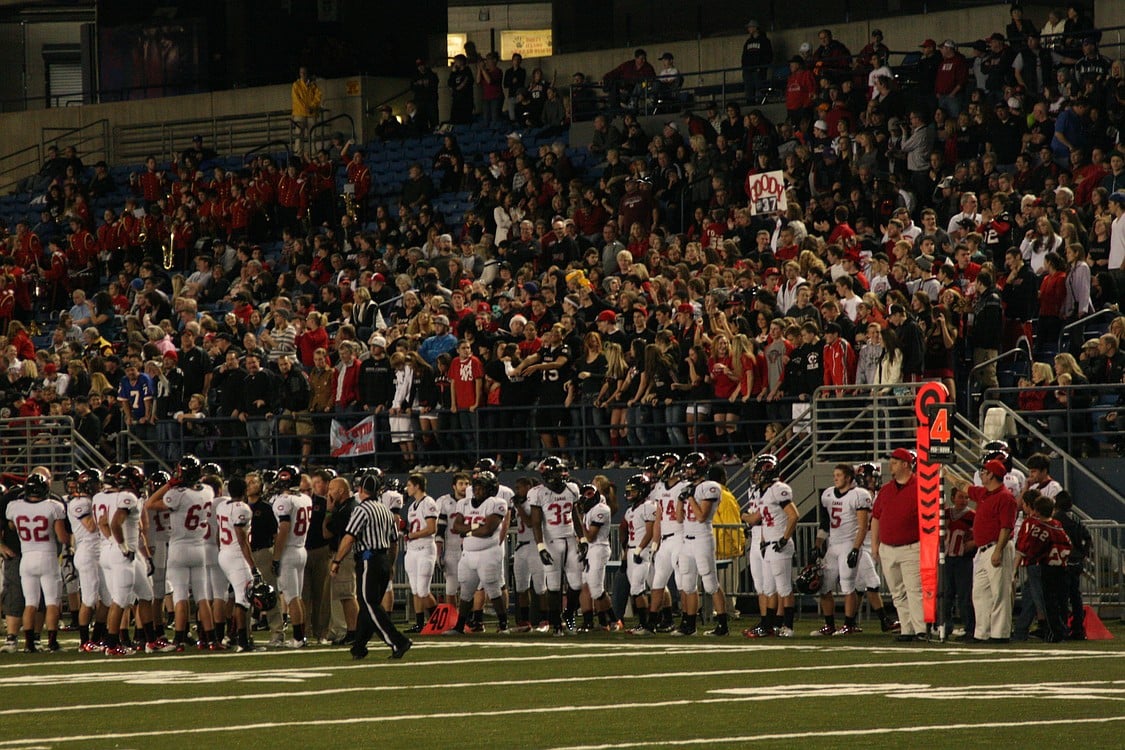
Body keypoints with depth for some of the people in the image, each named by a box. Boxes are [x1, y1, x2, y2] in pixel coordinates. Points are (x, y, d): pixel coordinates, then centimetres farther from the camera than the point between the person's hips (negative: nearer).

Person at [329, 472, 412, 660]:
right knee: (368, 604, 13)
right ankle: (359, 647, 15)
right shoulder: (386, 511, 14)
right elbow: (394, 542, 18)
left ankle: (398, 642, -18)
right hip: (384, 560, 8)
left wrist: (336, 561, -8)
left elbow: (349, 538, -15)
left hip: (368, 561, -8)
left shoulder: (361, 510, -10)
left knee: (371, 606, -8)